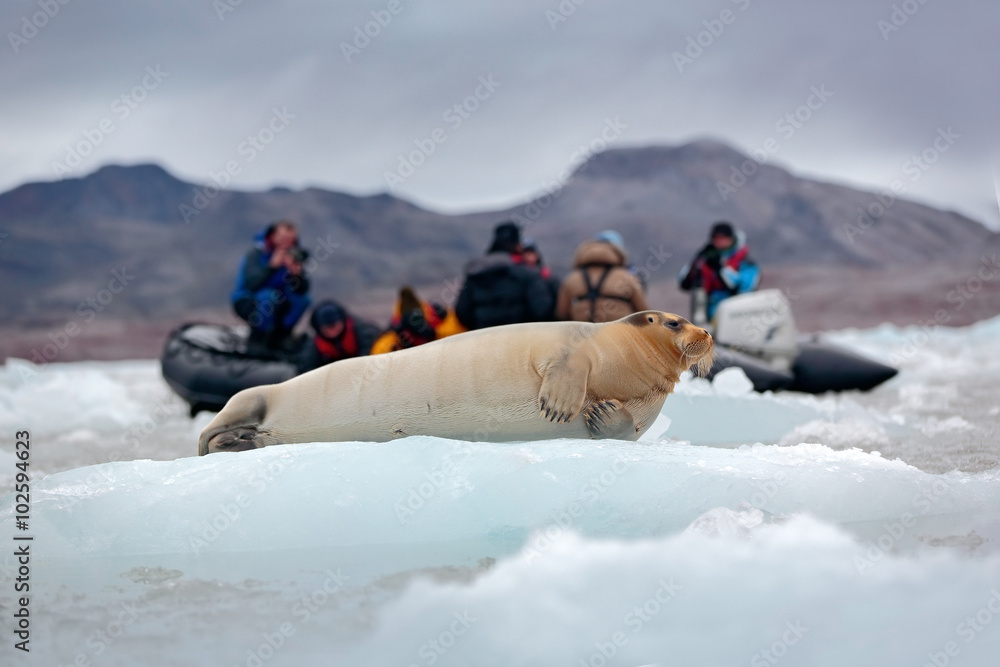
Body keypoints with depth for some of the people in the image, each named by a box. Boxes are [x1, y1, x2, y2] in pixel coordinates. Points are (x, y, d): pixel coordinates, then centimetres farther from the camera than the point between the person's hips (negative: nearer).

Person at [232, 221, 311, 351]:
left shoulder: (293, 254, -6)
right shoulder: (256, 253, -19)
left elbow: (302, 289, -15)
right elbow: (252, 283, -35)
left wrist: (297, 274, -35)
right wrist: (272, 265, -43)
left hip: (274, 306, 5)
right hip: (246, 302, -5)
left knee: (303, 298, -19)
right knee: (269, 296, -36)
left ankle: (279, 336, 0)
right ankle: (256, 338, -14)